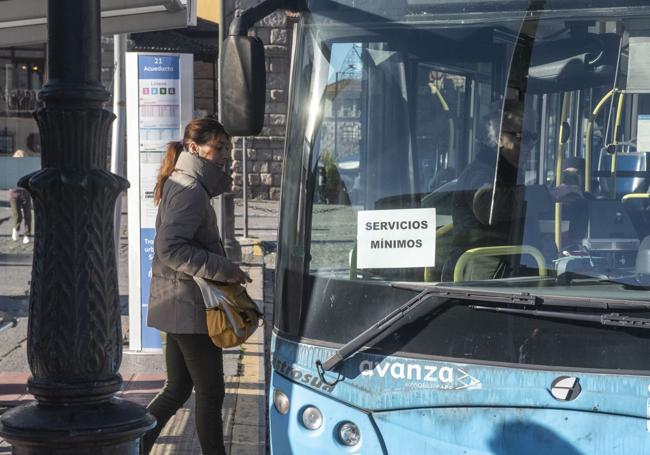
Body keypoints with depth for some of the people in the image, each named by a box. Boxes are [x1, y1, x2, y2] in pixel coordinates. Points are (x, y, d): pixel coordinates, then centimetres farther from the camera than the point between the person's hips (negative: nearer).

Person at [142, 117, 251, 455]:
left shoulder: (180, 184, 14)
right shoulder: (190, 191, -16)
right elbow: (170, 249, -24)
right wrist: (225, 269, -22)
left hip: (177, 306, 10)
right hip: (190, 306, -10)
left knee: (177, 389, 15)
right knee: (210, 392, -1)